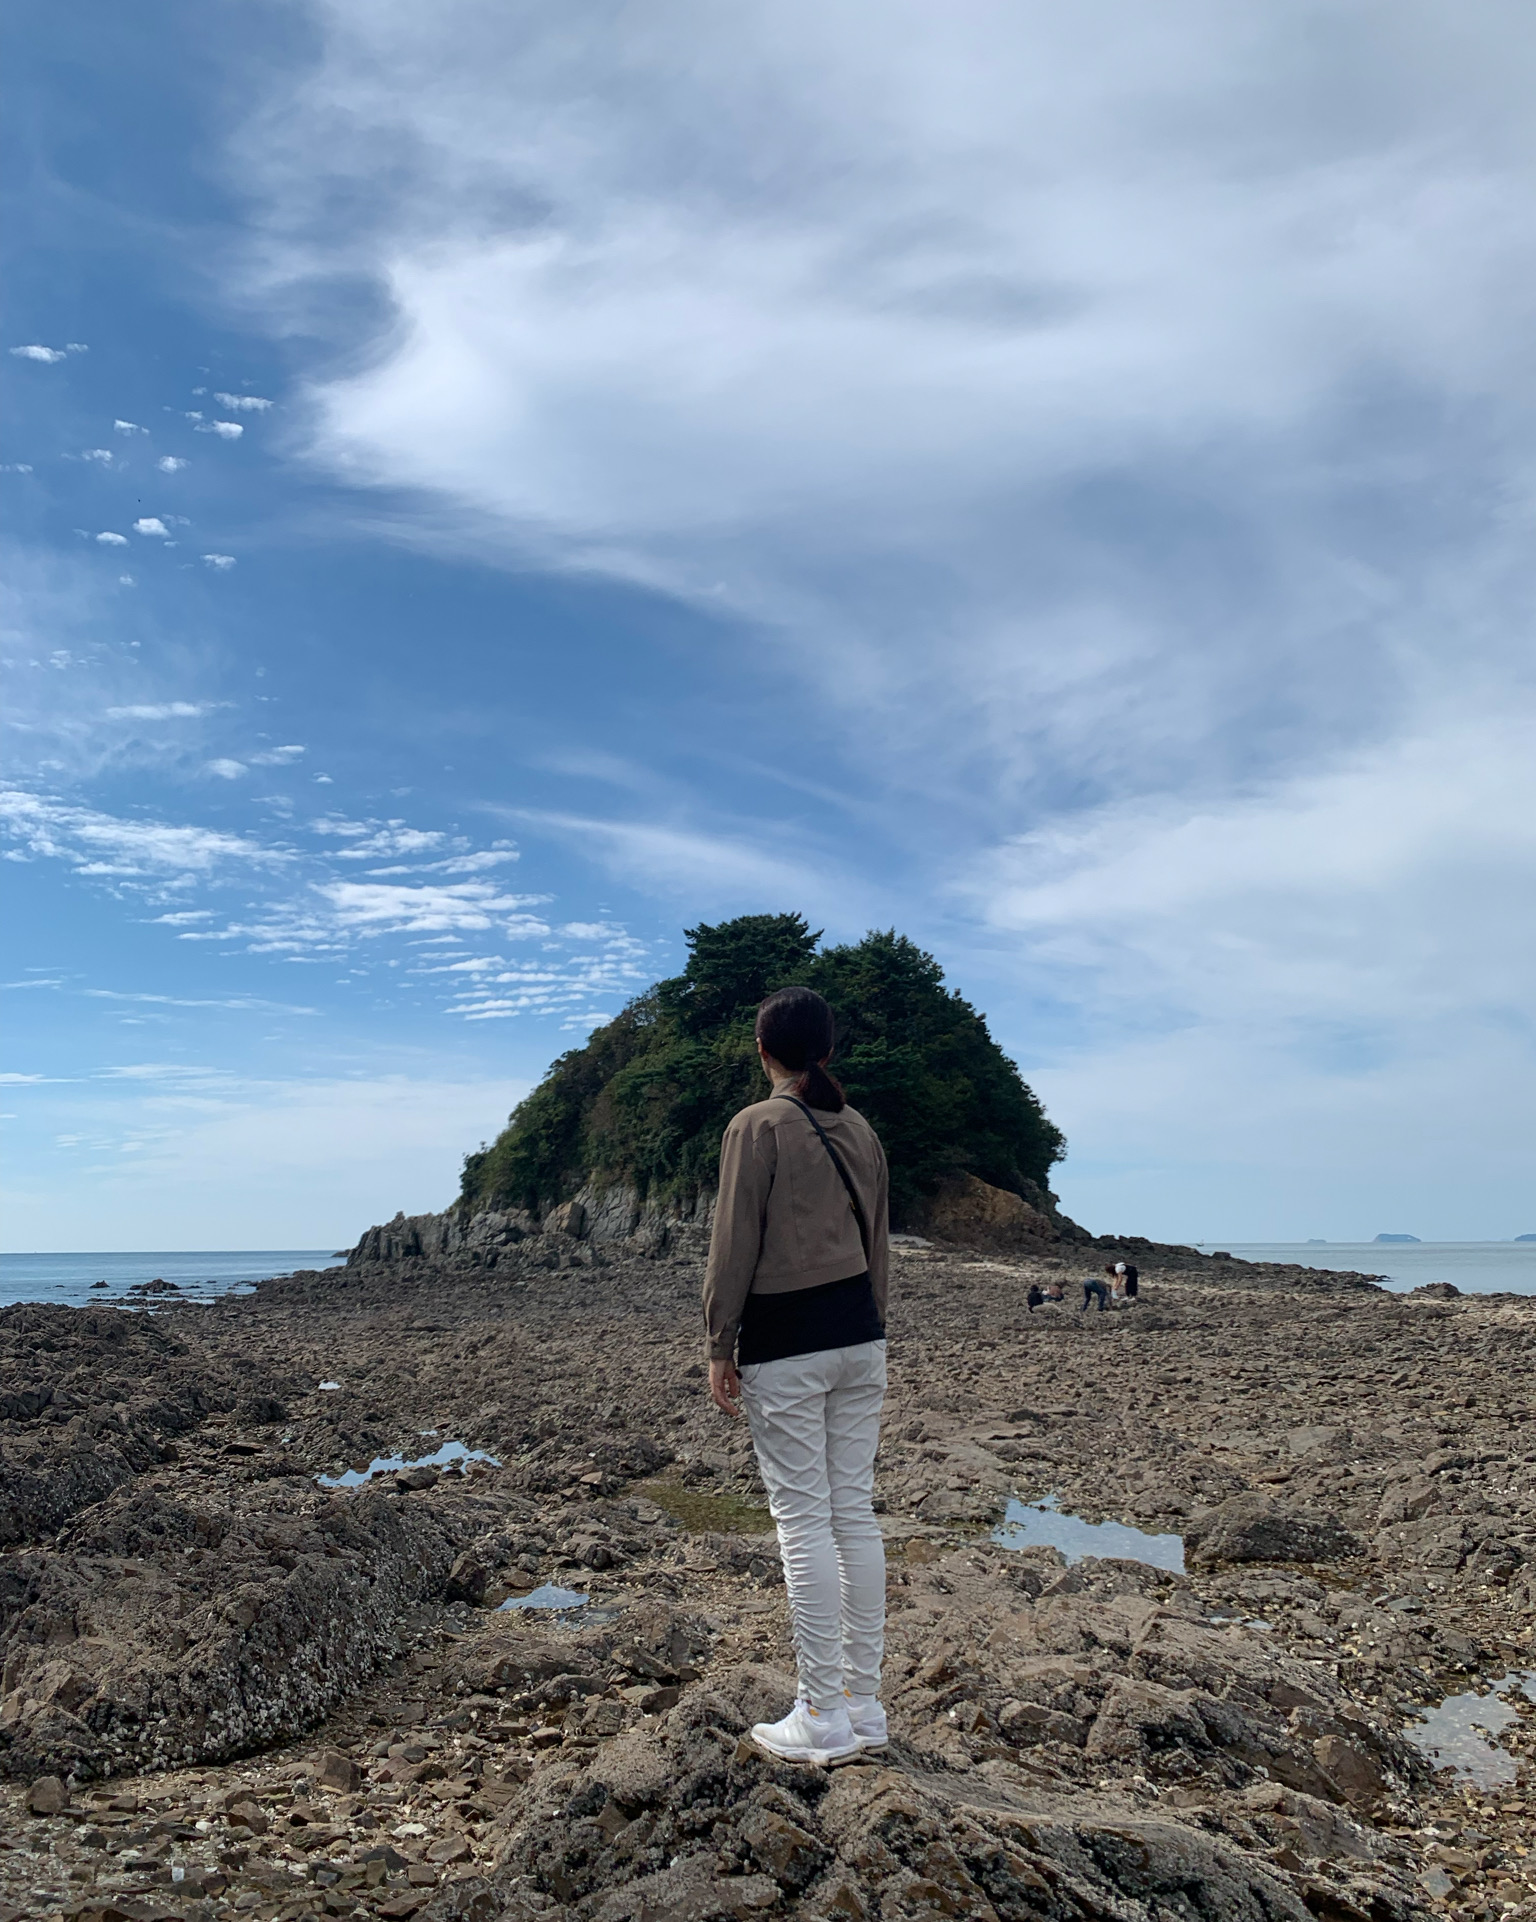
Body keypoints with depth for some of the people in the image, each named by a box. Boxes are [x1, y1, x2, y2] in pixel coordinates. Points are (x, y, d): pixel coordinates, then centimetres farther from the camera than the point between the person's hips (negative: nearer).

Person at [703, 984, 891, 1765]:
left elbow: (733, 1246, -11)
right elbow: (877, 1243, 14)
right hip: (859, 1333, 6)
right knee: (856, 1512, 11)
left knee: (803, 1519, 0)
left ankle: (823, 1715, 7)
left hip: (784, 1342, -6)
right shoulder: (860, 1130, 9)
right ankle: (863, 1701, 20)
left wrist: (719, 1346, -4)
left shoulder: (755, 1128, -10)